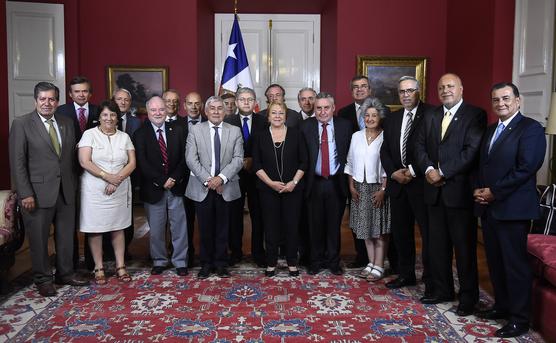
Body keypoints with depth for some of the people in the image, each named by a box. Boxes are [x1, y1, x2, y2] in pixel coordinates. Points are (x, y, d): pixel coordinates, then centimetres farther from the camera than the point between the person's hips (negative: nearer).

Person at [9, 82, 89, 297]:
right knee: (39, 239, 7)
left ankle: (65, 274, 29)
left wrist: (74, 186, 7)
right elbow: (17, 162, -8)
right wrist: (25, 194, -12)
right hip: (38, 192, -4)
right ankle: (43, 279, 24)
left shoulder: (67, 124, 9)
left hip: (66, 191, 4)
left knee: (66, 236, 13)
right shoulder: (21, 124, -5)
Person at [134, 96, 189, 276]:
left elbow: (184, 158, 2)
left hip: (176, 187, 2)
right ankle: (159, 261, 25)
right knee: (156, 229, 9)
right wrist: (162, 181, -15)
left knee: (179, 227, 6)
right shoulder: (140, 134, -2)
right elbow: (142, 163, -9)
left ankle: (180, 262, 18)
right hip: (153, 189, -1)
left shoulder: (177, 131, 6)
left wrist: (174, 178, -12)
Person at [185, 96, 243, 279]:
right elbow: (191, 158, -4)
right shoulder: (195, 130, 4)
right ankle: (206, 264, 21)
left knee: (223, 229, 7)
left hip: (226, 187, 1)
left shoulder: (235, 131, 5)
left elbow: (238, 159, -2)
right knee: (205, 229, 7)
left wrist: (221, 178, -14)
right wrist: (208, 179, -13)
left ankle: (221, 263, 21)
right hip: (202, 188, 0)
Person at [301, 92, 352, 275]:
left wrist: (347, 178, -5)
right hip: (315, 183, 0)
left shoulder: (344, 125, 3)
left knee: (334, 224, 8)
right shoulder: (306, 126, 2)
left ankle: (333, 261, 24)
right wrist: (304, 178, -8)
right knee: (315, 224, 8)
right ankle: (316, 261, 24)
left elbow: (350, 153, 1)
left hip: (336, 183, 0)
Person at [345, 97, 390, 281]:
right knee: (366, 227, 10)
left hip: (378, 188, -4)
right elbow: (350, 163, 9)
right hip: (360, 188, 5)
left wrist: (383, 189, -14)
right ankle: (371, 263, 19)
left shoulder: (385, 138, -6)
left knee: (379, 228, 0)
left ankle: (378, 266, 7)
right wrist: (351, 186, 3)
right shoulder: (356, 136, 8)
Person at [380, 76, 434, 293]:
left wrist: (413, 171, -14)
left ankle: (431, 280, 10)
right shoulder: (392, 119, 14)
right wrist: (394, 173, -3)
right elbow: (385, 151, 13)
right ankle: (406, 274, 26)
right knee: (400, 232, 12)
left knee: (428, 233, 0)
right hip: (397, 183, 6)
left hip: (421, 182, -6)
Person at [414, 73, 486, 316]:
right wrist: (428, 169, -10)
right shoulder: (431, 117, 14)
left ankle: (468, 297, 17)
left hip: (460, 189, -6)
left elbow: (472, 150, -14)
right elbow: (419, 146, 8)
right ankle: (442, 290, 26)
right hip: (434, 190, 6)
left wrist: (443, 173, -16)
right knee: (437, 245, 12)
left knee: (464, 246, 3)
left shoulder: (475, 115, -4)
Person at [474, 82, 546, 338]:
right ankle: (502, 306, 30)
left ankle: (520, 319, 11)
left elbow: (526, 168, -17)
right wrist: (478, 189, 2)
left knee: (515, 264, 0)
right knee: (494, 261, 14)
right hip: (488, 207, 8)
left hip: (513, 208, -7)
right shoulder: (490, 130, 18)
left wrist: (493, 192, -15)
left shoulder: (530, 128, -7)